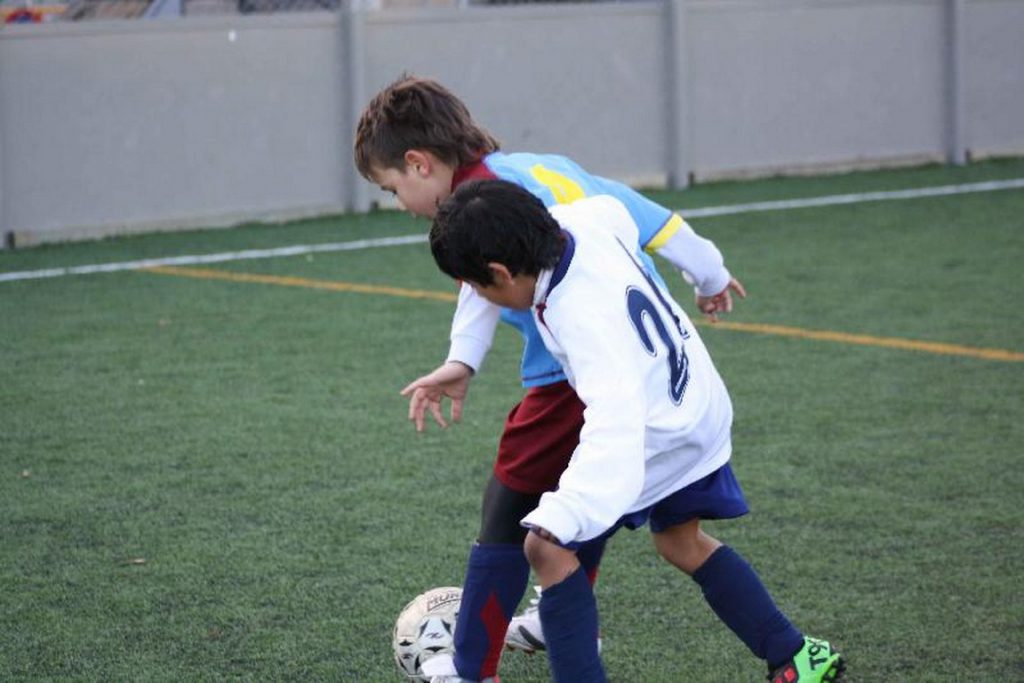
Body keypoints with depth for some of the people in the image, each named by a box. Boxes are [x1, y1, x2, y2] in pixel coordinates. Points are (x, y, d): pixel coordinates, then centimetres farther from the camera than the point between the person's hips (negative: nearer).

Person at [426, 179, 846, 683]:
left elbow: (614, 424, -49)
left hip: (659, 438, -9)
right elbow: (619, 211, 10)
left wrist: (557, 520, -59)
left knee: (548, 548, -6)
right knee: (680, 540, 27)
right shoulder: (584, 221, -15)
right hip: (700, 411, 9)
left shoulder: (586, 318, -38)